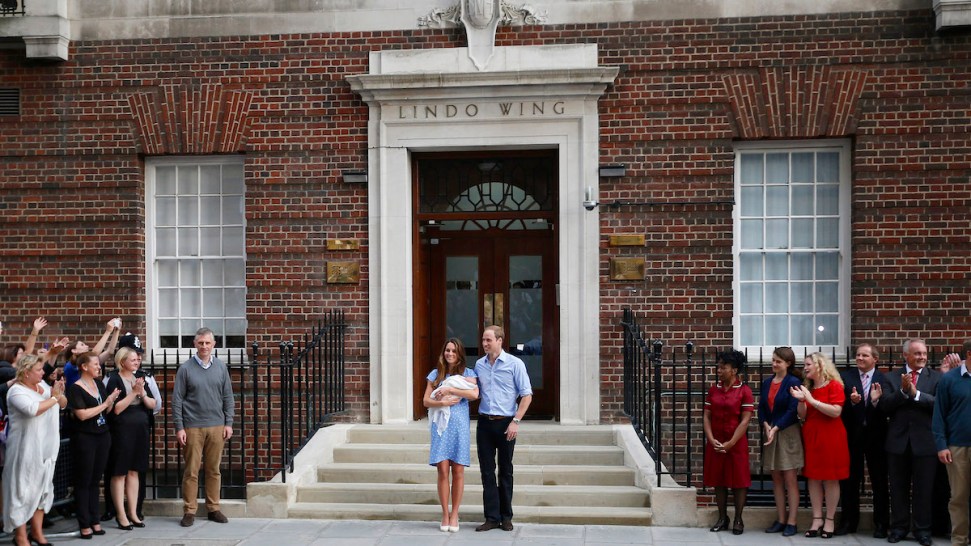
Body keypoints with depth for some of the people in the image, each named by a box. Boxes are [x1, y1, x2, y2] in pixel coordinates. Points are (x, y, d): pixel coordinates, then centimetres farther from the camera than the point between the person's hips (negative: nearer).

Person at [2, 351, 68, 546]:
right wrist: (53, 398, -18)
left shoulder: (43, 385, 7)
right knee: (23, 490, -2)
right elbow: (33, 409, -31)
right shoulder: (17, 391, -15)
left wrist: (59, 395, -7)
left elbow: (63, 404, 13)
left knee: (43, 488, 14)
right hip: (26, 449, -8)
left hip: (46, 447, 8)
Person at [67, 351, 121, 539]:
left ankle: (95, 520, 15)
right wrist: (104, 403, -14)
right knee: (83, 481, 1)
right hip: (84, 439, -6)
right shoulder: (75, 388, -10)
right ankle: (84, 524, 6)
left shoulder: (99, 384, 9)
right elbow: (82, 414, -18)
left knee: (95, 480, 10)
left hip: (102, 437, 6)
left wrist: (112, 400, -6)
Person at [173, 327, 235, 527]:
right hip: (193, 427, -2)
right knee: (191, 471, 1)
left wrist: (228, 423, 4)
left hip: (216, 426, 2)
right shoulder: (185, 368, -2)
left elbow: (228, 397, 10)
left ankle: (213, 508, 17)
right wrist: (179, 427, -6)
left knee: (214, 470, 8)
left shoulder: (221, 367, 6)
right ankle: (189, 511, 9)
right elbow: (177, 400, -1)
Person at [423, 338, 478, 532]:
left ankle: (454, 514, 9)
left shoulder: (467, 373, 7)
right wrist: (442, 402, -10)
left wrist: (449, 389, -12)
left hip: (459, 424, -1)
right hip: (441, 425, 1)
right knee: (442, 470, -4)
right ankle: (445, 514, 6)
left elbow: (475, 394, -12)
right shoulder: (436, 374, 12)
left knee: (458, 470, 0)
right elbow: (426, 400, 8)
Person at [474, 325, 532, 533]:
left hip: (505, 423, -4)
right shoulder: (479, 365, 8)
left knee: (505, 471, 6)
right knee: (487, 471, 3)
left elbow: (527, 395, -6)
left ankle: (506, 517, 16)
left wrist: (515, 421, -12)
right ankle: (492, 517, 9)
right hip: (484, 422, 4)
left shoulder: (514, 364, -6)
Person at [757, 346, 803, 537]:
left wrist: (775, 428, -14)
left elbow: (793, 411, -13)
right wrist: (766, 426, -8)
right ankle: (780, 520, 13)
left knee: (790, 478, -4)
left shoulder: (793, 382, -8)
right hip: (770, 433, 6)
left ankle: (791, 522, 0)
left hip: (788, 433, -6)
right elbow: (761, 408, 9)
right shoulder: (767, 382, 10)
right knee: (776, 478, 8)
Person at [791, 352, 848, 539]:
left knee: (830, 479, 0)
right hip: (811, 436, 6)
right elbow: (803, 415, 10)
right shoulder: (808, 387, 10)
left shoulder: (834, 385, -7)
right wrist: (801, 400, -9)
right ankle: (817, 519, 9)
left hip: (830, 437, -6)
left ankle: (830, 520, 6)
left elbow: (836, 412, -18)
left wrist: (812, 400, -20)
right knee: (813, 478, 4)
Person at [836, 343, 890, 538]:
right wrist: (851, 402, -26)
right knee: (849, 480, 9)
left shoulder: (884, 379, -2)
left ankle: (881, 524, 18)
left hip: (876, 436, -1)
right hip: (852, 435, 1)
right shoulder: (846, 377, 2)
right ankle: (849, 521, 21)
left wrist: (877, 400, -29)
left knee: (879, 481, 7)